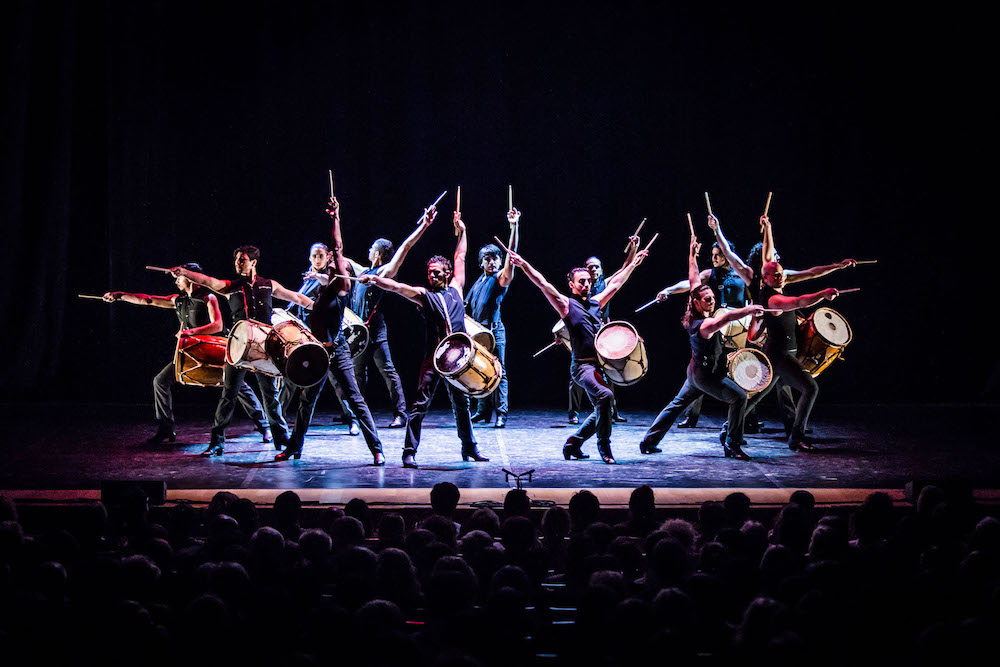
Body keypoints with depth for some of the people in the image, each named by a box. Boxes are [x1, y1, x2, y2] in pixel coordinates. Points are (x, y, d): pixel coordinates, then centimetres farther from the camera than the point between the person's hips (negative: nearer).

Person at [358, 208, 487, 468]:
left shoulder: (455, 289, 14)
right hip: (433, 357, -3)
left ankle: (469, 448, 25)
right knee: (420, 403, -9)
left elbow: (460, 258, 22)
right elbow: (397, 287, -12)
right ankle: (409, 451, -7)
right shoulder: (423, 294, 4)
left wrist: (462, 231, 25)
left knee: (462, 403, 12)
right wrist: (375, 279, -27)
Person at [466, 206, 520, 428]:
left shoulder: (501, 278, -2)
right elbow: (468, 306, 28)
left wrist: (514, 227, -27)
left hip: (494, 331, -7)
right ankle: (484, 411, 18)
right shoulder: (479, 282, 18)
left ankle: (501, 413, -12)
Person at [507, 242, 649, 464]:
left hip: (601, 364, 7)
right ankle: (604, 446, -15)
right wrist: (524, 265, -19)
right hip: (582, 365, -7)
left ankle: (573, 444, 23)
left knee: (601, 412, 7)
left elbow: (616, 283, 28)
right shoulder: (566, 304, 0)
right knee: (605, 395, -28)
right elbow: (544, 285, -10)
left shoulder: (596, 302, 17)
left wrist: (633, 263, 34)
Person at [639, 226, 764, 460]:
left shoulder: (694, 316, -4)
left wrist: (692, 255, 10)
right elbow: (723, 318, -51)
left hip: (696, 371, 10)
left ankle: (649, 441, 24)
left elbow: (694, 281, 4)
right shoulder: (703, 325, -28)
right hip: (706, 375, -10)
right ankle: (732, 445, -7)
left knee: (678, 404, 19)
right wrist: (748, 310, -59)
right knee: (739, 397, -11)